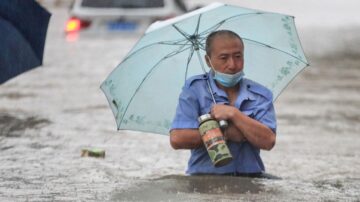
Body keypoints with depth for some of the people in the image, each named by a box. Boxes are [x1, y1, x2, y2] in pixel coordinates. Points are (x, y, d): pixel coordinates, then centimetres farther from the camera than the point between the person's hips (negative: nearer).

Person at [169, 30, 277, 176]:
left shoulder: (261, 95, 11)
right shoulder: (194, 89, 5)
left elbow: (268, 142, -4)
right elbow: (177, 139, -7)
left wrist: (233, 114, -9)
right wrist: (226, 133, -6)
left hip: (249, 179, 2)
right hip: (205, 179, -2)